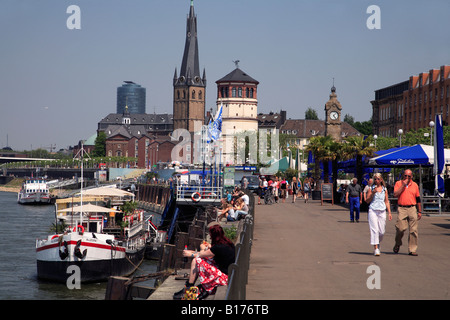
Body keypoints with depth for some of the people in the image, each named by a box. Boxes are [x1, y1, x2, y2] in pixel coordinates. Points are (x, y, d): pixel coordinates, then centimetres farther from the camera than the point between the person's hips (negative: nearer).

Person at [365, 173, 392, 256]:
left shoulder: (384, 189, 11)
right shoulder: (371, 188, 5)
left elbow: (387, 202, 14)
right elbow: (367, 201, 3)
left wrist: (389, 213, 7)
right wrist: (373, 193, -11)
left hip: (382, 211, 2)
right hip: (373, 211, -2)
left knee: (382, 231, 2)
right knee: (374, 230, -11)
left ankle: (378, 243, 29)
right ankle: (376, 248, -12)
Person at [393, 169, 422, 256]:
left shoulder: (415, 185, 13)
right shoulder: (398, 183, 6)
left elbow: (418, 199, 17)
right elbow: (395, 194, -9)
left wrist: (419, 211, 13)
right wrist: (403, 185, -10)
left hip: (412, 209, 2)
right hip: (402, 209, -2)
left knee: (414, 230, -2)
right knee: (401, 228, -12)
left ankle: (412, 249, 4)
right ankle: (397, 244, 15)